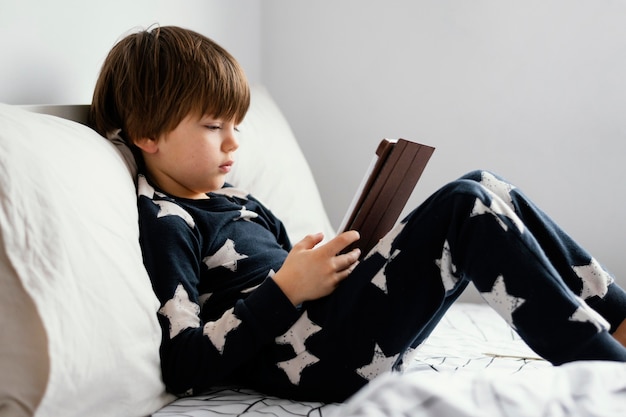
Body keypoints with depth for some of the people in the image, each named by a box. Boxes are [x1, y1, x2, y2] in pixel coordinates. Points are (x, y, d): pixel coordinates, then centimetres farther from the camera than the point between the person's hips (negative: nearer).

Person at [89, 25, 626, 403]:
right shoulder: (160, 221, -6)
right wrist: (287, 288, -17)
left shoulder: (235, 201, 23)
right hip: (308, 356, -9)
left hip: (343, 333, 9)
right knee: (466, 206, -19)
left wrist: (333, 262, 5)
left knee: (483, 192, 2)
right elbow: (183, 369, -16)